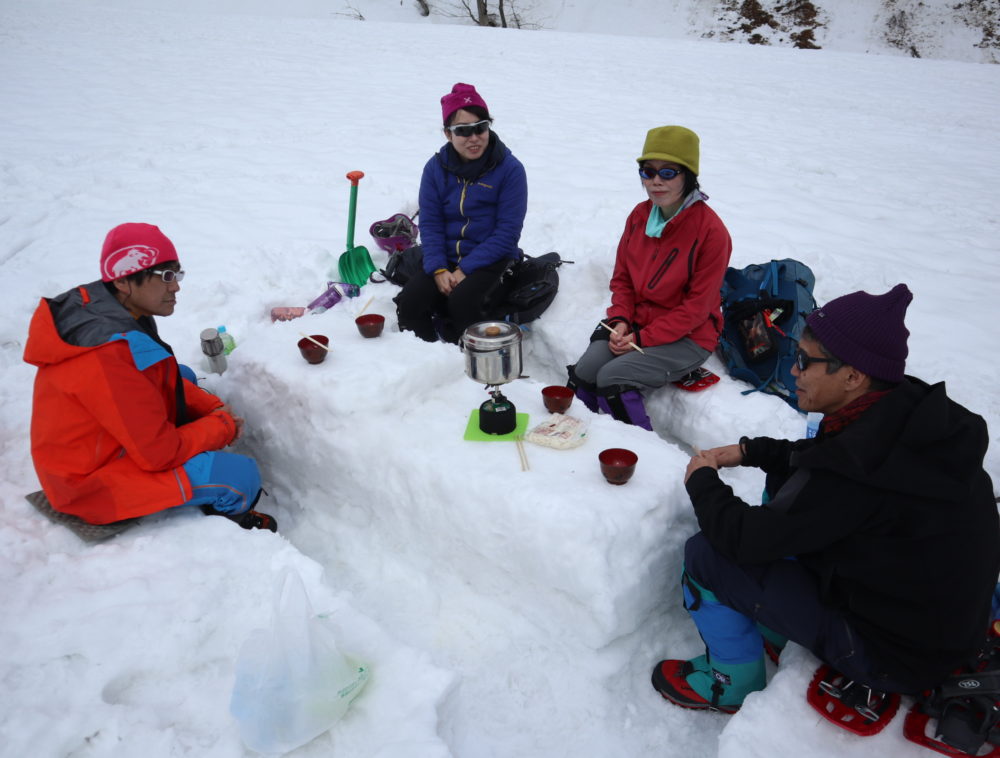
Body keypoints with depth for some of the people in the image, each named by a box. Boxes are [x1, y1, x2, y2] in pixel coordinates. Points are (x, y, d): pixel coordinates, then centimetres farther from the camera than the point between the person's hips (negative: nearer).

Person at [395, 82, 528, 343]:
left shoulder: (510, 169, -9)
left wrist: (465, 269, -17)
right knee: (410, 301, -18)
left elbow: (507, 232, -12)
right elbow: (430, 224, 1)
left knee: (461, 302, -31)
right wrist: (438, 269, -15)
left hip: (490, 259, -4)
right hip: (445, 257, 4)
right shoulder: (436, 168, 2)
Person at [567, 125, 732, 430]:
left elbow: (697, 306, -15)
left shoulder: (710, 230, -16)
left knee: (612, 377, -25)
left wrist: (642, 338, -18)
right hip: (634, 324, 6)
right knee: (583, 372, -16)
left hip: (687, 337, -5)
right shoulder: (639, 215, 3)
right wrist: (620, 321, -8)